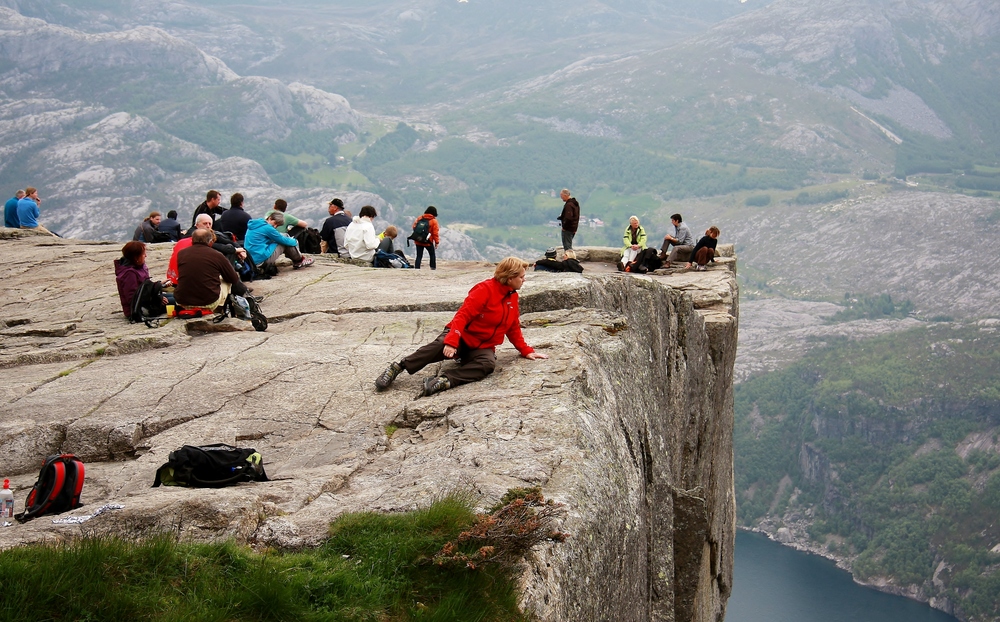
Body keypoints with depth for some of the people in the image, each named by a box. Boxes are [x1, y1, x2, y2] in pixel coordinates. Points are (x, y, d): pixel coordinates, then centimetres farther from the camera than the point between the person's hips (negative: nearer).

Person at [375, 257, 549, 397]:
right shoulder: (485, 289, -12)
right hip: (463, 337, -5)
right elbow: (463, 315, -21)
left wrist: (527, 351, 12)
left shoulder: (512, 298, 11)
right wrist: (452, 341, -33)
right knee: (440, 345, -36)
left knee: (489, 364, -31)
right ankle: (397, 368, -25)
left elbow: (514, 330, 20)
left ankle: (445, 379, -44)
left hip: (482, 347, 5)